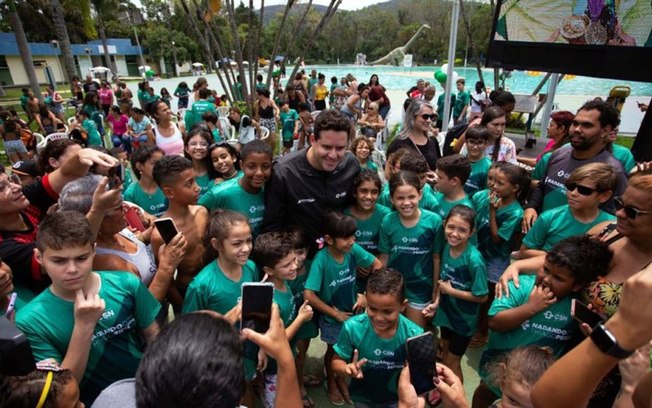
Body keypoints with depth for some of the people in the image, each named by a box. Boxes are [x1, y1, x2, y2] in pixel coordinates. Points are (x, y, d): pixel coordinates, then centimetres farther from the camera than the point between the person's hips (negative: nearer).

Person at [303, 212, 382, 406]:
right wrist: (335, 313, -19)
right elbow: (309, 295, -30)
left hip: (352, 312, 3)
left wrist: (366, 293, -13)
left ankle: (341, 379, 51)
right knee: (333, 351, 21)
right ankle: (331, 383, 50)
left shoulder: (353, 249, -21)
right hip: (332, 316, -3)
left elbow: (378, 265, -7)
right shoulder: (321, 259, -30)